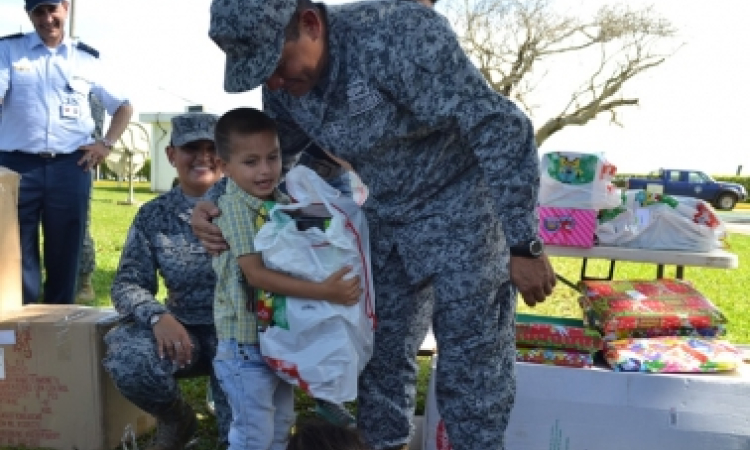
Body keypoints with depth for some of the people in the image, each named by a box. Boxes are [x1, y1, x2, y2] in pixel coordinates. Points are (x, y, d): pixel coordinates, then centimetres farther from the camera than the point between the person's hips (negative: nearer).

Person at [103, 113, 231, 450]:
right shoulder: (154, 216, 4)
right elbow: (128, 283, -3)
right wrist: (158, 316, -23)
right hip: (184, 327, 3)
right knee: (126, 362, -27)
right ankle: (176, 420, 4)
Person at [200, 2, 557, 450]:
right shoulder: (282, 89, -7)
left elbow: (500, 130, -27)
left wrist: (525, 245, -25)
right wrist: (226, 211, -13)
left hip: (461, 212, -6)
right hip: (386, 221, 7)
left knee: (471, 362, -2)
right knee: (381, 352, 11)